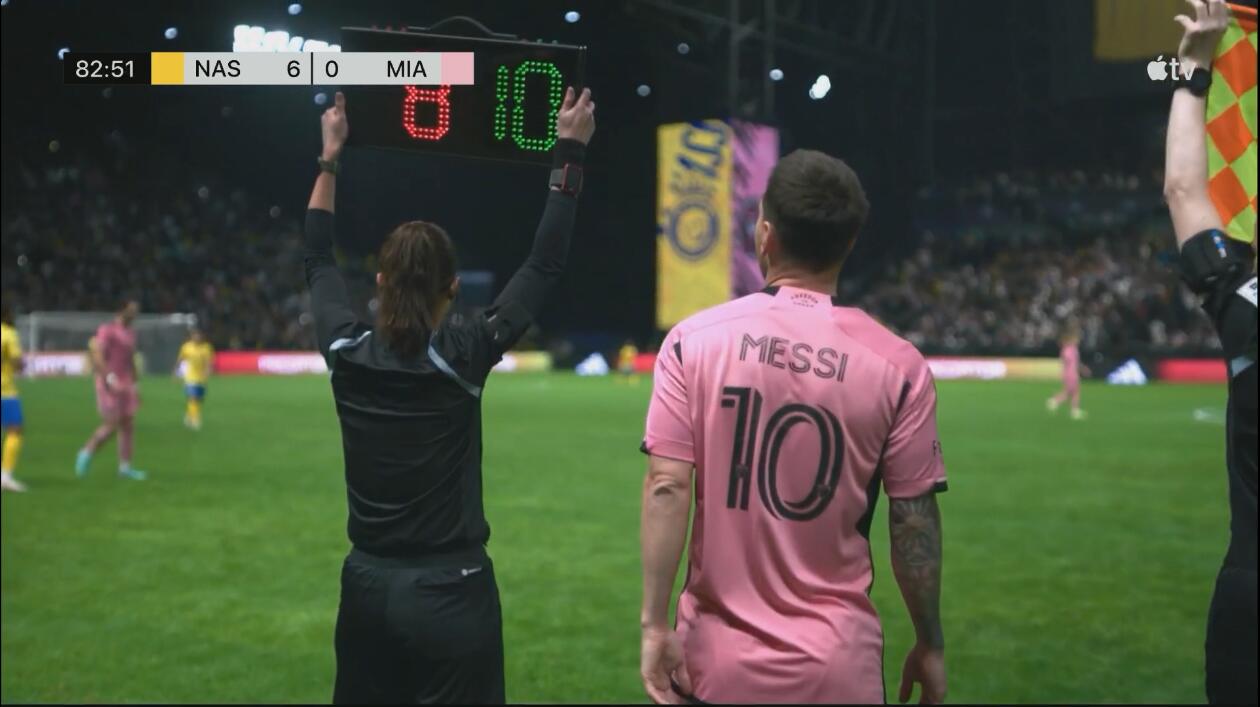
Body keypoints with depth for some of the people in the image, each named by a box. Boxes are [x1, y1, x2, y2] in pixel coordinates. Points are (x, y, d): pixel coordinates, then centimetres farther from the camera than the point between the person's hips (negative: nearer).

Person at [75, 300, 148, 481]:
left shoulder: (130, 333, 15)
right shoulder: (107, 329, -10)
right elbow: (97, 354, -20)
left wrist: (136, 385, 19)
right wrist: (110, 378, -28)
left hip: (125, 386, 8)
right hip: (109, 385, -8)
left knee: (128, 425, 2)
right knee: (111, 426, -8)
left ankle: (125, 467, 5)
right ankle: (86, 454, 13)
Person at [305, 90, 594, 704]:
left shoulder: (346, 353, -5)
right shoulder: (464, 357, -14)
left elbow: (317, 262, 13)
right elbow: (545, 264, -8)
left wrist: (328, 159, 21)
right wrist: (569, 153, -2)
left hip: (367, 585, 4)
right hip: (449, 592, -4)